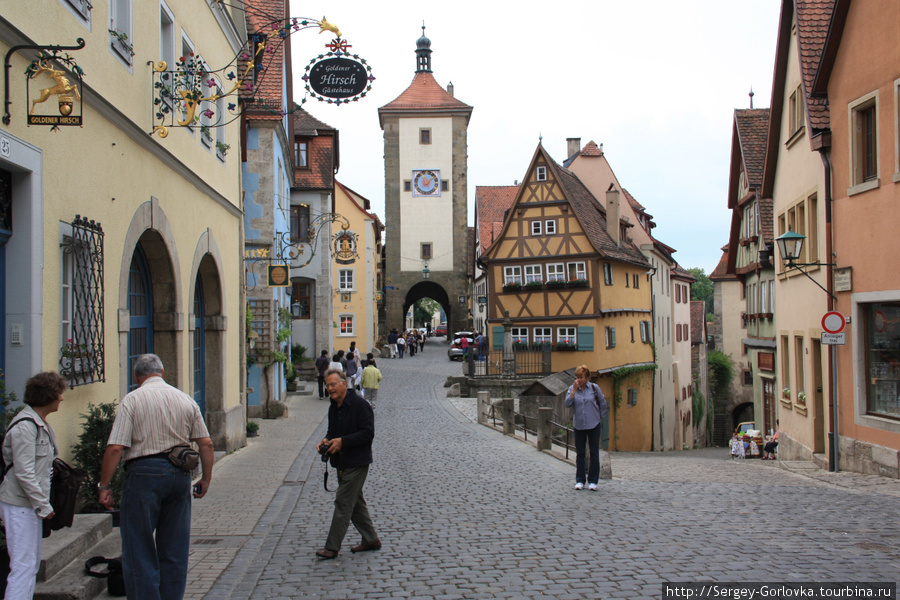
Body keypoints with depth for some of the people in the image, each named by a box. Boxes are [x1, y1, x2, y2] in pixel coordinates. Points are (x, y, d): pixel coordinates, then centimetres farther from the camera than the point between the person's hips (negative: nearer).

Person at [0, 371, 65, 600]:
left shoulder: (42, 424, 12)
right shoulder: (24, 426, -18)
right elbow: (24, 473, -21)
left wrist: (43, 504, 14)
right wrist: (43, 506, -17)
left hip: (32, 504, 10)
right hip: (20, 504, -10)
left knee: (32, 563, 14)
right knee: (23, 564, -9)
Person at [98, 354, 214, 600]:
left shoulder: (132, 399, -4)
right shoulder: (186, 399, 8)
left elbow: (115, 448, -11)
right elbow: (206, 443, 6)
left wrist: (104, 486, -4)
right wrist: (206, 479, 15)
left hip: (144, 472, -4)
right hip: (180, 475, 4)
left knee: (139, 549, 4)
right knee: (174, 550, 13)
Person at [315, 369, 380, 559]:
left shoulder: (360, 405, -16)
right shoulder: (334, 407, 11)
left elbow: (368, 433, -19)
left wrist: (342, 441, -24)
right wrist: (326, 441, 1)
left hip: (356, 463, -9)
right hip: (342, 462, 9)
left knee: (343, 503, -7)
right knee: (355, 502, 14)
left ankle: (332, 547, -3)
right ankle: (371, 540, 25)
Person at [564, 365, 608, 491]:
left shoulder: (594, 388, -3)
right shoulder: (572, 389, 1)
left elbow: (603, 404, 7)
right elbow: (567, 404, -12)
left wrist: (601, 417, 9)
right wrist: (574, 390, -16)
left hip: (593, 425, -1)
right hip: (579, 425, 1)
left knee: (594, 453, 2)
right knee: (580, 453, 7)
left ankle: (592, 481, 11)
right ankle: (580, 481, 15)